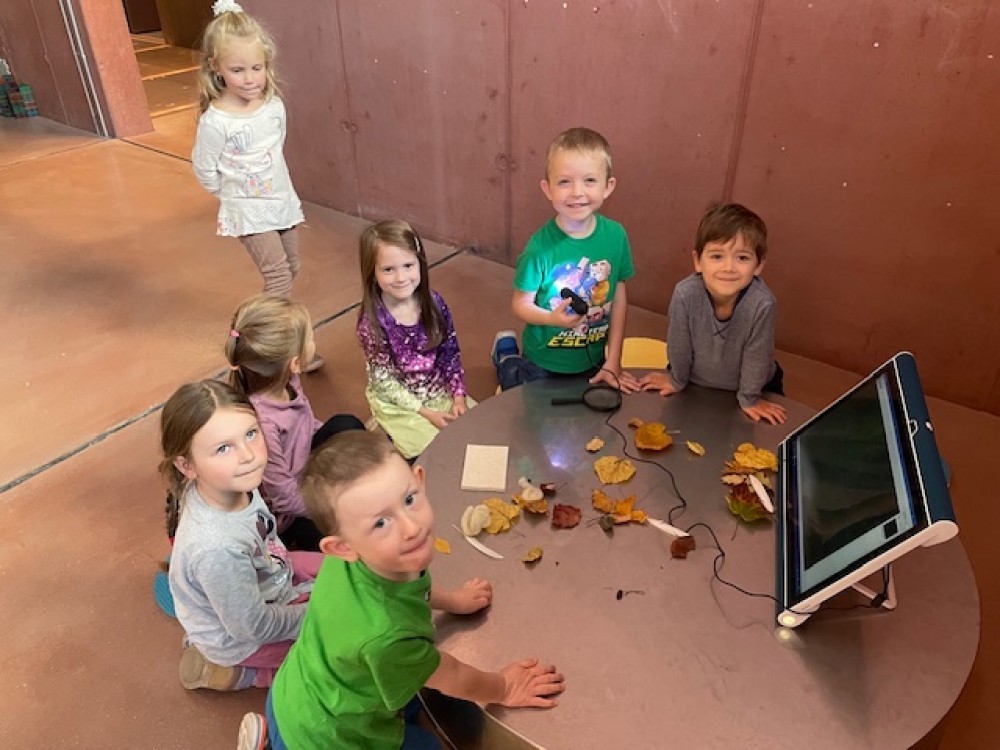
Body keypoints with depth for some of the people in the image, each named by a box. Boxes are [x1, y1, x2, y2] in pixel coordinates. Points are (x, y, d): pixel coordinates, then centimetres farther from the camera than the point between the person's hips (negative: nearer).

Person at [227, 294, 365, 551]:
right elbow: (286, 499, -27)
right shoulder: (260, 422, -37)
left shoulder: (286, 382, -15)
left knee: (347, 426, -5)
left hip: (303, 470, 7)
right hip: (284, 517, -7)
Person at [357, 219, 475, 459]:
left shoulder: (433, 302, -9)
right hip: (398, 402, -5)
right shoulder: (372, 321, -20)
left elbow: (450, 353, 0)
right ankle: (388, 430, 12)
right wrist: (425, 412, -17)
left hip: (441, 390, 5)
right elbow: (383, 380, -16)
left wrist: (459, 396, -9)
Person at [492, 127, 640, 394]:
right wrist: (553, 318, -34)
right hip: (542, 365, -3)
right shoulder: (541, 246, -24)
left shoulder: (616, 235, -14)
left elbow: (619, 299, -6)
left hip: (593, 362, 4)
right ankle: (508, 355, 40)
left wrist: (613, 363, -5)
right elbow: (521, 304, -14)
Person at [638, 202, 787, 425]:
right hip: (696, 381, 1)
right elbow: (679, 346, -15)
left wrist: (749, 399, -6)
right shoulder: (685, 294, -33)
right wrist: (677, 381, 0)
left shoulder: (762, 304, -36)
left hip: (755, 383, -1)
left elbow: (756, 355, -19)